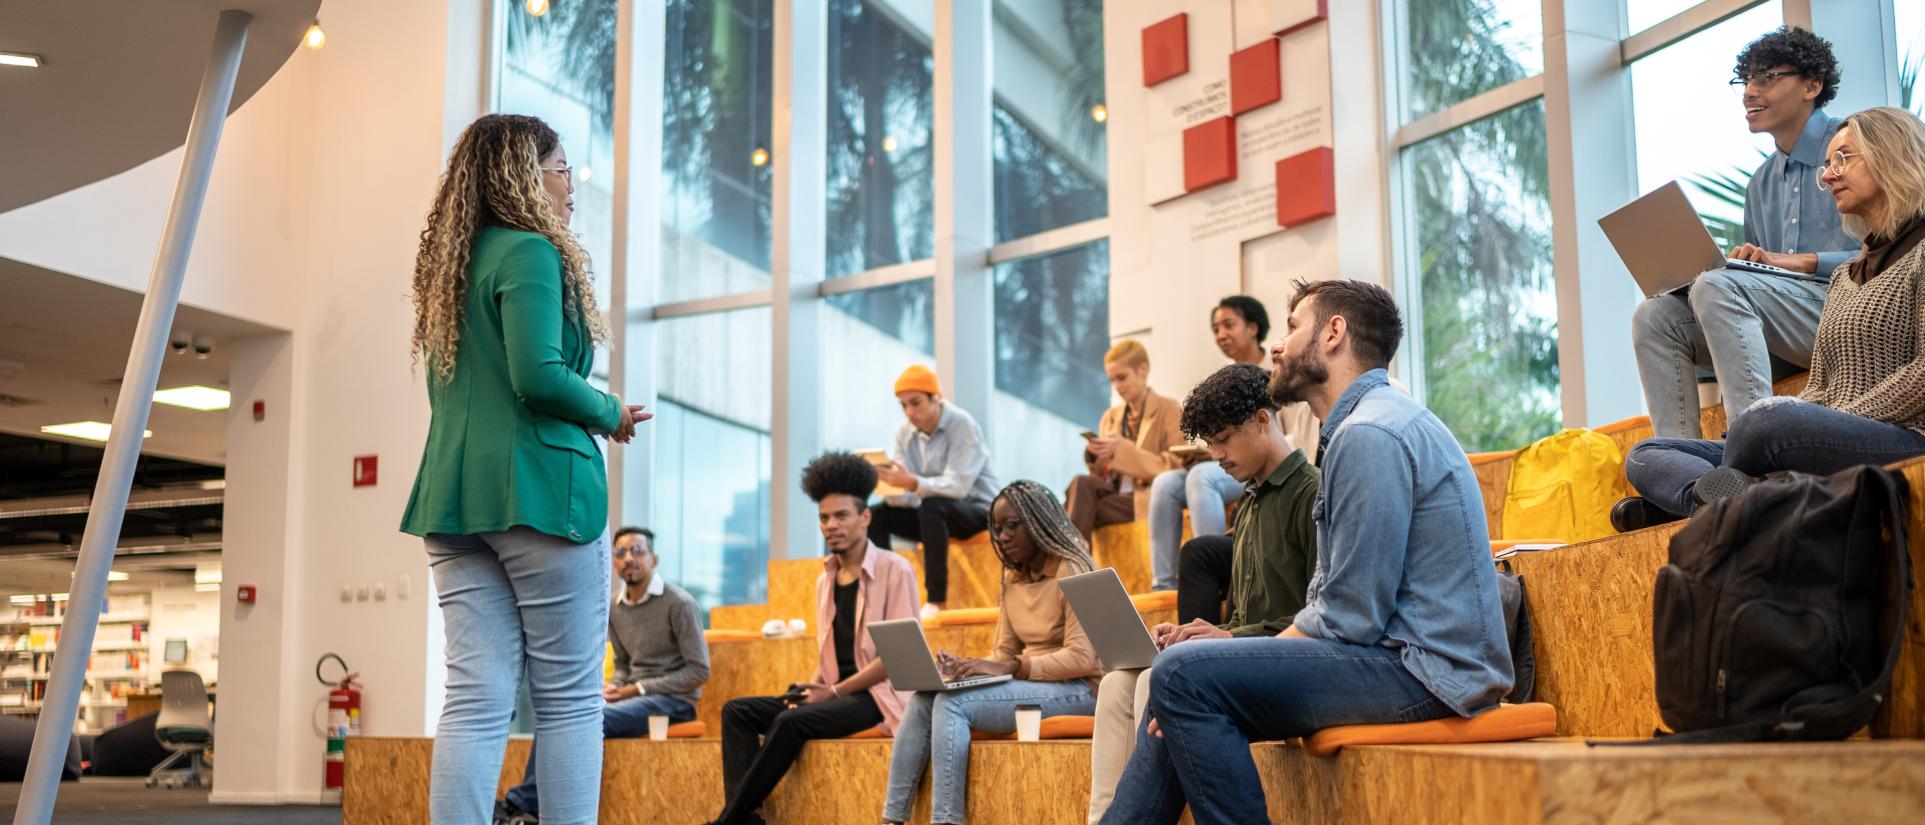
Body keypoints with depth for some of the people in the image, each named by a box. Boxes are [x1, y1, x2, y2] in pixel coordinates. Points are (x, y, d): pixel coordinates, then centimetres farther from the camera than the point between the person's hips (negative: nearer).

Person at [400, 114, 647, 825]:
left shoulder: (448, 265, 20)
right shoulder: (529, 252, -7)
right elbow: (538, 376, -18)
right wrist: (610, 414, -2)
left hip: (454, 498, 8)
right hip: (538, 487, -7)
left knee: (475, 698, 3)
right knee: (570, 698, -1)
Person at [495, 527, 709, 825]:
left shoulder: (678, 603, -9)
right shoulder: (616, 610, 10)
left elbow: (699, 670, -11)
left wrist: (639, 689, -14)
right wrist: (614, 687, -4)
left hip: (673, 701, -6)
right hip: (634, 697, 7)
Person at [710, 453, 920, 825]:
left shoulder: (894, 570, -6)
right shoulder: (825, 581, 15)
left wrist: (834, 690, -15)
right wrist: (812, 688, -2)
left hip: (877, 694, -7)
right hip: (834, 694, 8)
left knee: (792, 721, -29)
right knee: (737, 711, -8)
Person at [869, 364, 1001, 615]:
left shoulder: (962, 425, -18)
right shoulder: (905, 434, -1)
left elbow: (957, 486, -30)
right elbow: (903, 498, -6)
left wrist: (913, 484, -44)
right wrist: (886, 484, -29)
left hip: (977, 509, -6)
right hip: (934, 515, 6)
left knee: (931, 505, -36)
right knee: (876, 516, -12)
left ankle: (937, 600, -32)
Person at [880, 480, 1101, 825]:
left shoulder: (1070, 571, -11)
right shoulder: (1013, 577, 12)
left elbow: (1082, 658, -19)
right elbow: (1004, 653, 14)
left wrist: (1009, 668, -24)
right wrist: (965, 668, -7)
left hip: (1075, 690, -7)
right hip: (1028, 682, 8)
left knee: (952, 704, -26)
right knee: (923, 700, -13)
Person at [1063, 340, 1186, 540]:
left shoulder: (1168, 410, 5)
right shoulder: (1111, 417, 20)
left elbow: (1174, 468, -6)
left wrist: (1122, 450, -15)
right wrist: (1096, 456, -7)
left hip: (1150, 498, -5)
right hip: (1117, 493, 5)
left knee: (1082, 508, -28)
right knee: (1082, 483, -29)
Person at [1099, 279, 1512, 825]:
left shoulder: (1370, 435, -16)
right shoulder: (1361, 425, 18)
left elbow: (1349, 618, -20)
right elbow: (1330, 598, 17)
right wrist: (1240, 646, 5)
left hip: (1424, 672, -11)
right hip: (1401, 655, 11)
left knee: (1184, 674, -22)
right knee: (1181, 679, 10)